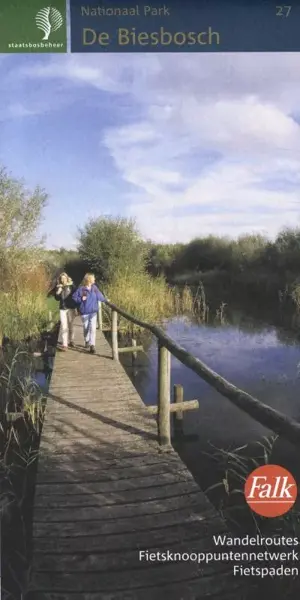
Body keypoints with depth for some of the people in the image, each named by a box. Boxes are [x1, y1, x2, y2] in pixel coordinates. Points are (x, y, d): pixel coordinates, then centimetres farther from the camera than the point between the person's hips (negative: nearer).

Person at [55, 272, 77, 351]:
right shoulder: (58, 287, 3)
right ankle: (64, 344, -5)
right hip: (62, 309, 1)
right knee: (64, 326, -4)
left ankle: (71, 341, 27)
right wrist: (58, 292, -13)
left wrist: (75, 309, -6)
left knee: (70, 326, 10)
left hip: (71, 308, -1)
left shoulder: (71, 286, -4)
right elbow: (57, 298, 6)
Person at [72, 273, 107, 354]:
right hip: (84, 312, -2)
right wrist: (81, 299, -19)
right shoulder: (81, 289, -11)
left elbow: (99, 296, 15)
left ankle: (92, 345, -9)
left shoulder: (94, 287, 0)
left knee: (93, 328, -8)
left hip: (93, 312, 2)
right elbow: (74, 297, -5)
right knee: (86, 328, 14)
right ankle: (87, 341, 38)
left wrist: (105, 300, 25)